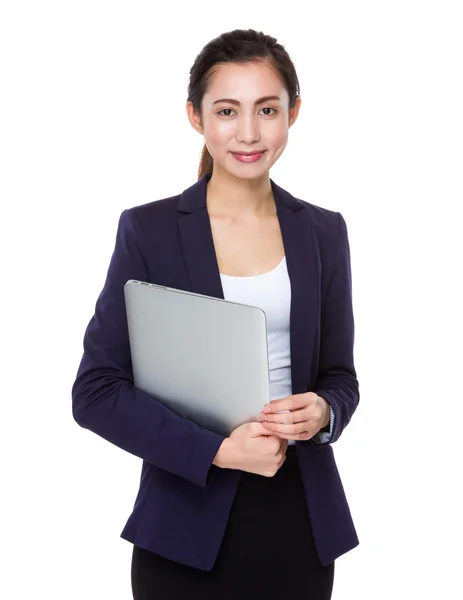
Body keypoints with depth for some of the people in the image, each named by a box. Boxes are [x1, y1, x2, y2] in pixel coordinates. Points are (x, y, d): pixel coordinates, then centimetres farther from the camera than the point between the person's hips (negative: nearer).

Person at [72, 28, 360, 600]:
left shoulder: (324, 232, 4)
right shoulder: (149, 229, -6)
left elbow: (339, 374, 10)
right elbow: (95, 390, -8)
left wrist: (323, 412, -13)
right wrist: (217, 450, -18)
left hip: (301, 515, 3)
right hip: (190, 522, -3)